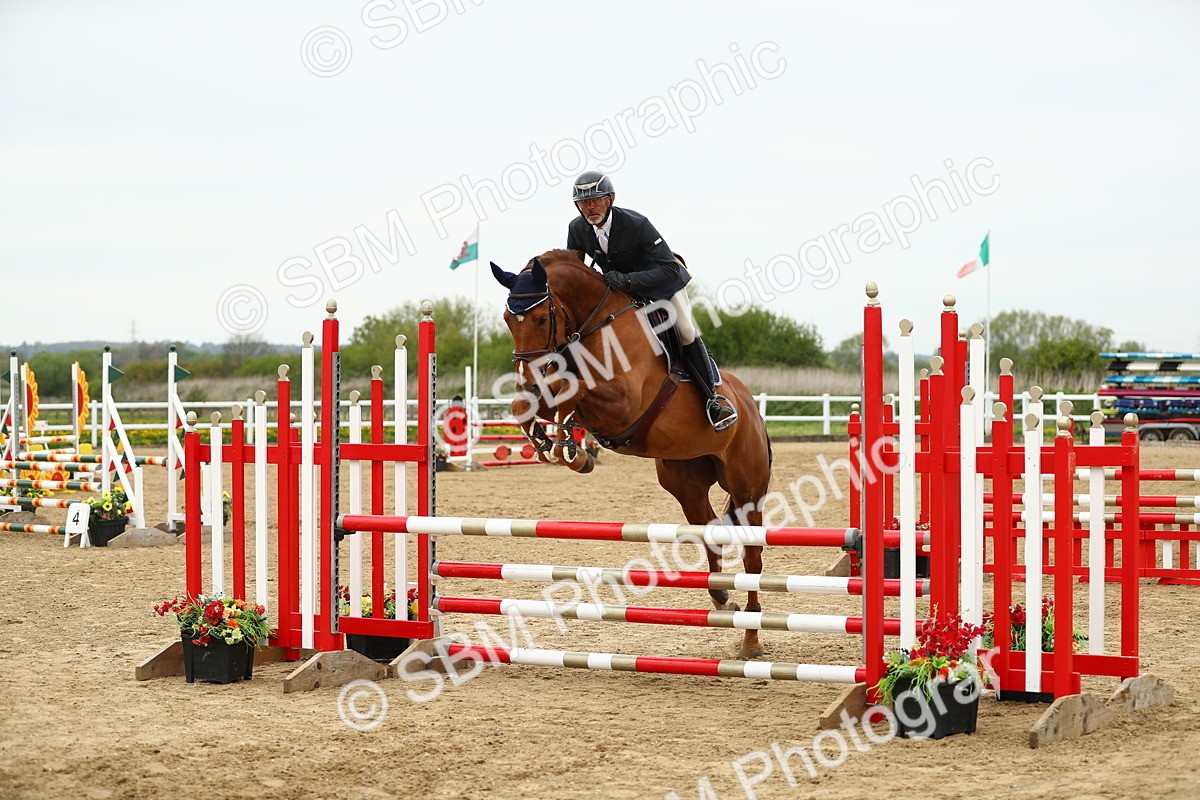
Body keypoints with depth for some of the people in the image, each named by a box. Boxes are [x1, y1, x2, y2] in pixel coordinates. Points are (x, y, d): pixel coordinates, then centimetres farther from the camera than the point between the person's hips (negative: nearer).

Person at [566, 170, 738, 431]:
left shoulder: (636, 224, -34)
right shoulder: (576, 229, -18)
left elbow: (670, 269, -36)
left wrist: (627, 280, -48)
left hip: (662, 280, -5)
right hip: (617, 286, 5)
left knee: (686, 332, -18)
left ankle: (712, 397, -5)